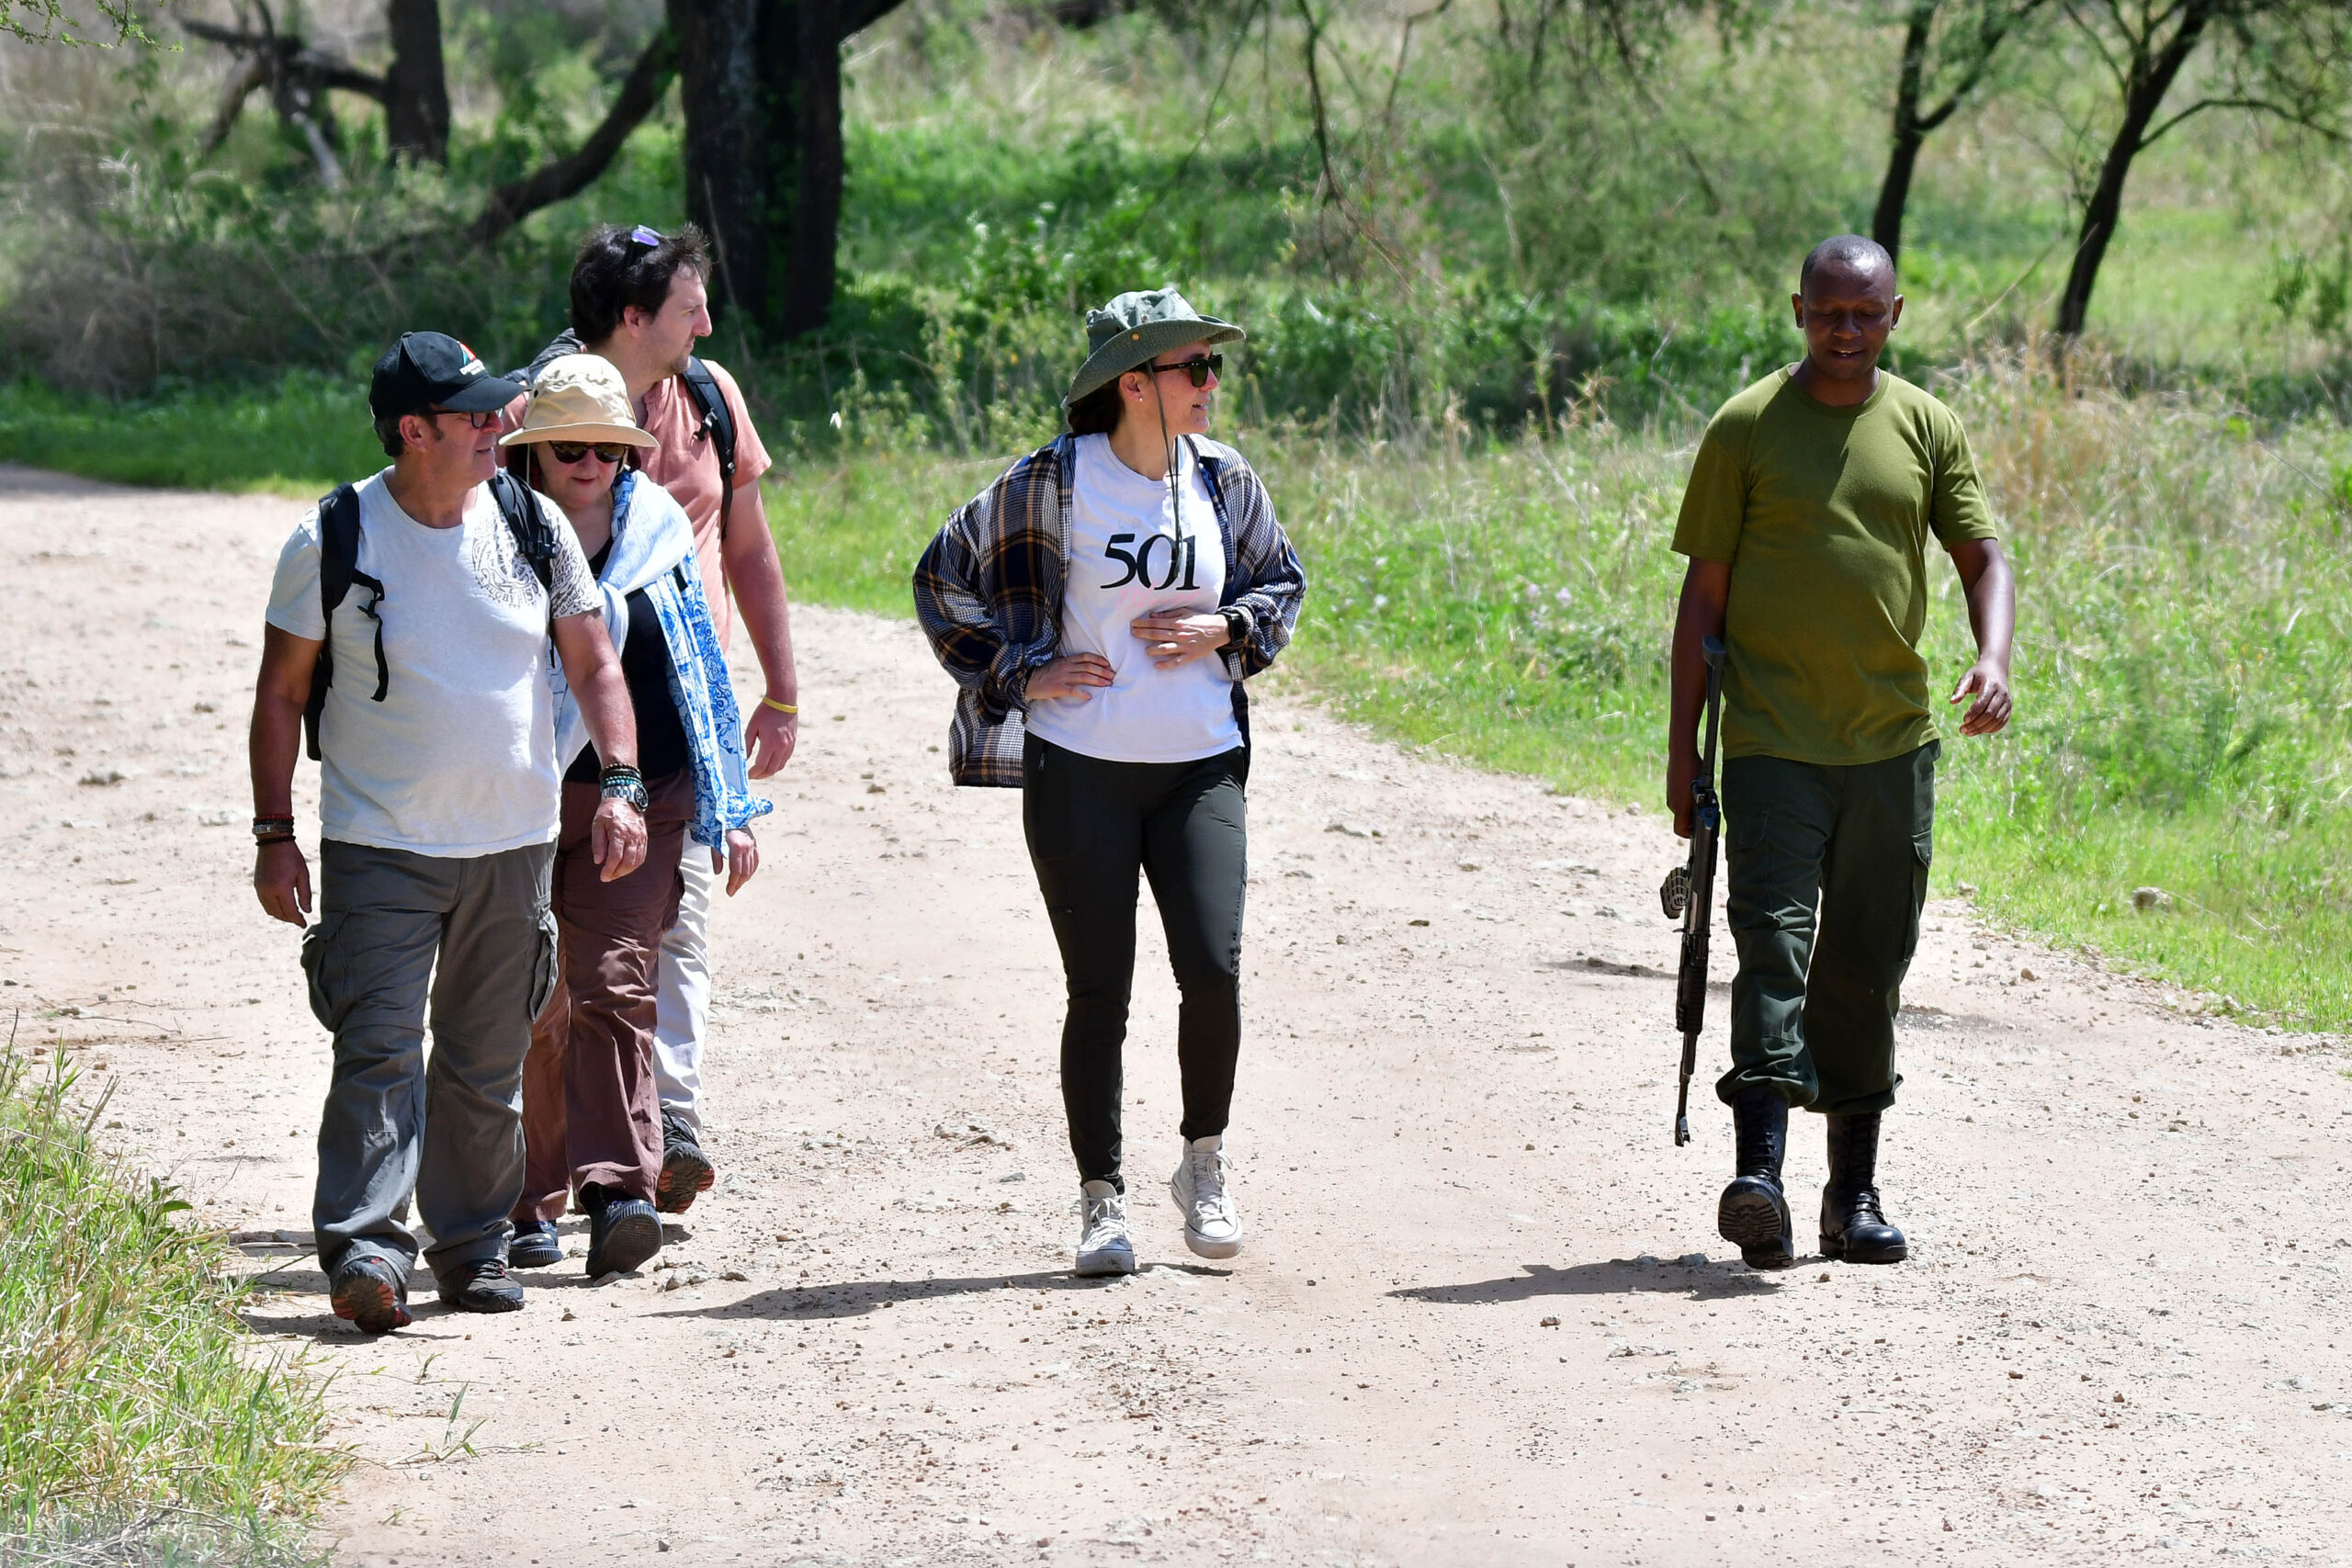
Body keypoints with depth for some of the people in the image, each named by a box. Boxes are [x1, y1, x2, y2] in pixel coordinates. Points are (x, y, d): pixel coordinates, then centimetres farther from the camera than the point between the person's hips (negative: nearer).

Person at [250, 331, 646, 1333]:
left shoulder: (533, 528, 5)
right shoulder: (333, 541, -5)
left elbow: (594, 664, 10)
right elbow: (279, 693, 2)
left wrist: (620, 783, -4)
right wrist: (274, 834, -2)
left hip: (513, 845, 3)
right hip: (378, 846, -3)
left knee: (488, 1062, 9)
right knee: (378, 1051, -13)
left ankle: (473, 1248, 19)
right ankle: (365, 1249, -17)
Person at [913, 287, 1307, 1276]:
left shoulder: (1223, 481, 5)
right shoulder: (1052, 483, -5)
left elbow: (1282, 581, 21)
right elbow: (943, 576, 5)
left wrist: (1226, 631, 0)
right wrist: (1018, 673, -3)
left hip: (1200, 766, 3)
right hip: (1079, 767, -2)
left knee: (1213, 970, -10)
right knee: (1099, 990, -1)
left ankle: (1204, 1161, 13)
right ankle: (1102, 1198, 12)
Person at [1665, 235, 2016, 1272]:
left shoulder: (1927, 429, 8)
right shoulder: (1747, 429, 1)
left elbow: (1983, 559, 8)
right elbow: (1705, 590, 3)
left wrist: (1993, 658, -13)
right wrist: (1683, 740, 0)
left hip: (1893, 743, 3)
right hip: (1773, 742, -3)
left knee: (1868, 964, 7)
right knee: (1773, 941, -15)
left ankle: (1855, 1193, 15)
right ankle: (1759, 1172, -23)